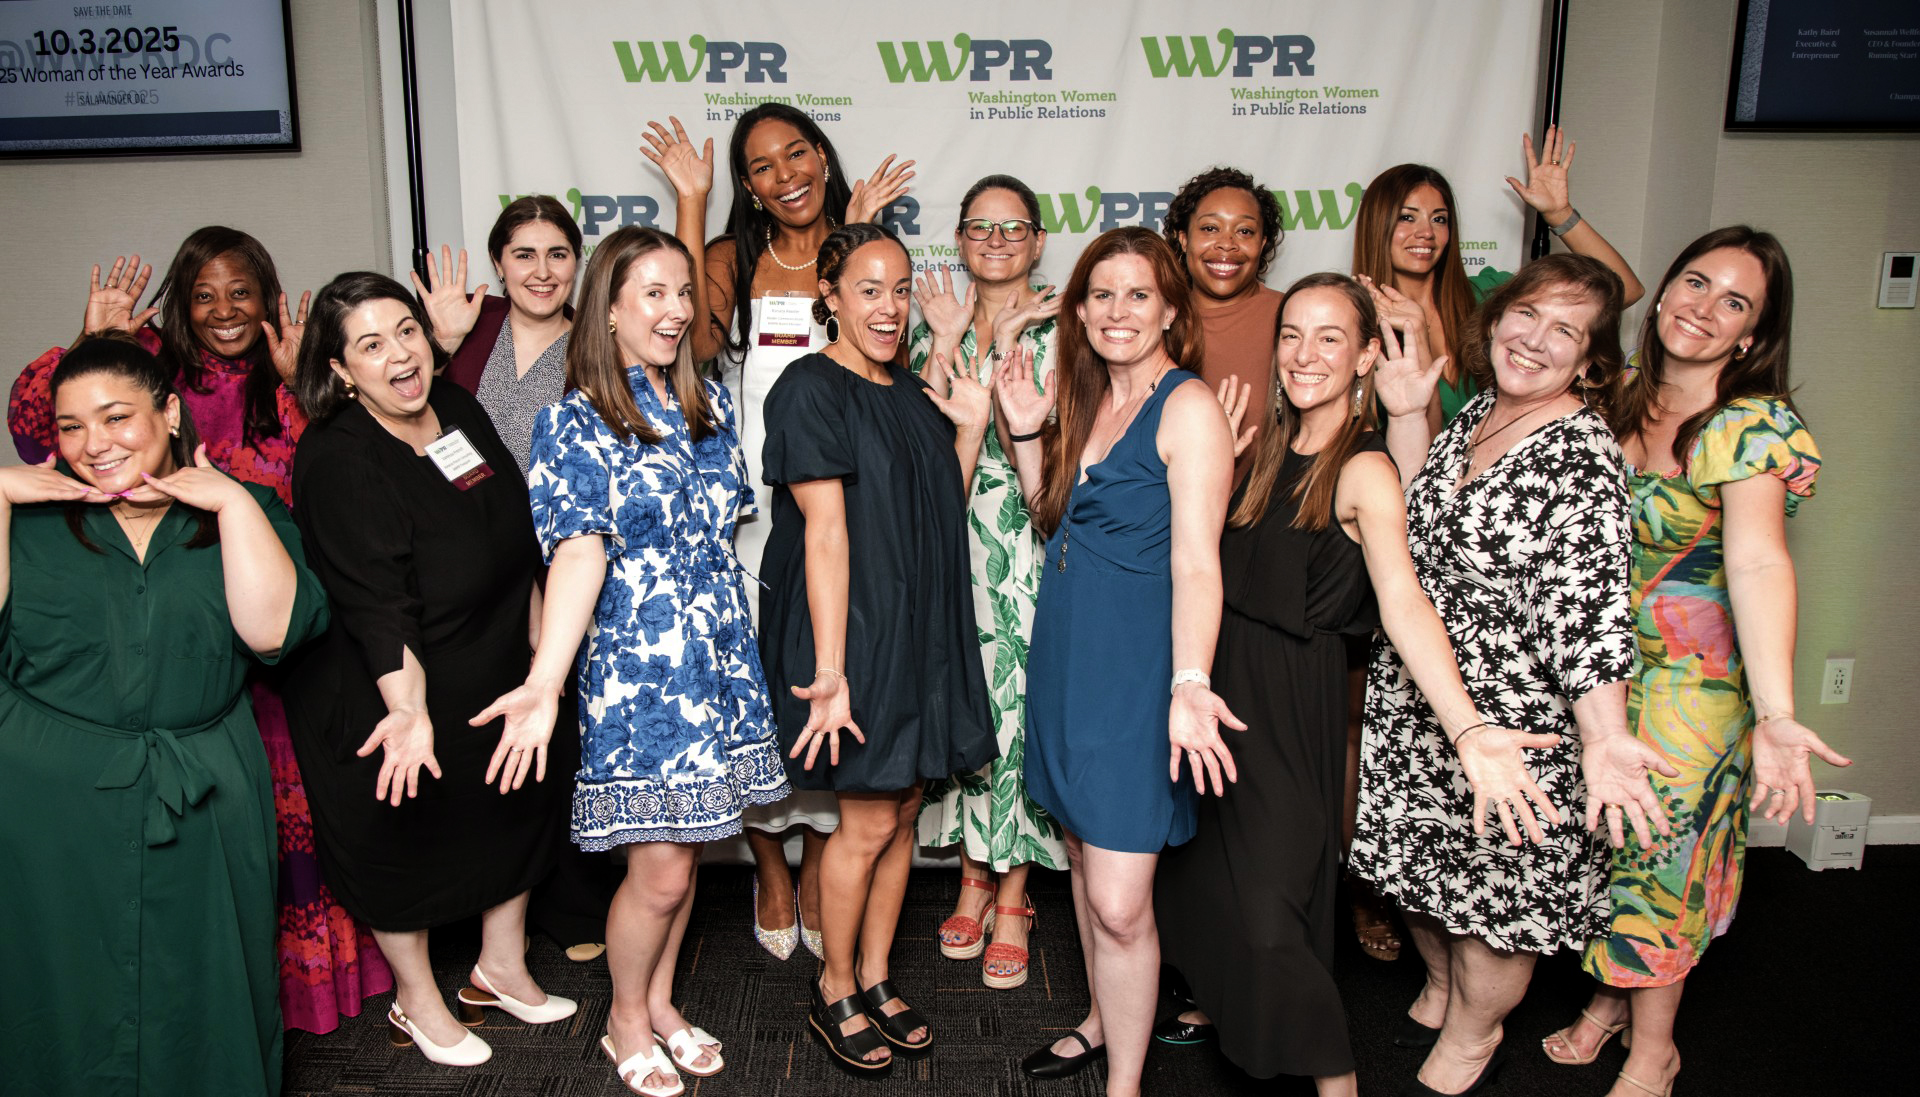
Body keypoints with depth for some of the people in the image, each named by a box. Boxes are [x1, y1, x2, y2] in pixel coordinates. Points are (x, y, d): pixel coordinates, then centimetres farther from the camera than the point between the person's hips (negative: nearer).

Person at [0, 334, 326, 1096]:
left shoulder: (245, 513, 3)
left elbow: (271, 630, -14)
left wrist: (231, 500, -14)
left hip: (200, 808, 0)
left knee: (202, 1002, 11)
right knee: (71, 1004, 12)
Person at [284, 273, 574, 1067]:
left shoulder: (459, 410, -2)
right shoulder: (337, 463, -23)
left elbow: (516, 544, 9)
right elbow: (378, 608, -30)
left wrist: (539, 657, 12)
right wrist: (409, 713, -40)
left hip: (493, 680, 7)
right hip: (386, 701, -7)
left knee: (515, 813, 20)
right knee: (403, 839, 13)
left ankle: (501, 965, 43)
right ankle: (416, 1001, 37)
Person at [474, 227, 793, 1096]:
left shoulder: (708, 404, 8)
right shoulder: (573, 422, -9)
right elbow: (578, 553, -21)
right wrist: (545, 682, -33)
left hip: (717, 660, 6)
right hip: (635, 669, -5)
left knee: (681, 851, 14)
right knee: (660, 870, 0)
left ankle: (661, 1004, 36)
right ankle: (627, 1022, 27)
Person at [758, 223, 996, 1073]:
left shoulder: (912, 394, 13)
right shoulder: (811, 389, -11)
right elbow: (825, 532, -19)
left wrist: (968, 430, 4)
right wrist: (829, 670, -22)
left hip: (921, 630, 7)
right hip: (854, 629, -7)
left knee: (904, 813, 12)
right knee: (870, 822, 0)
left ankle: (875, 979, 28)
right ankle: (835, 993, 20)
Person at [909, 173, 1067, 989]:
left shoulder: (1060, 326, 0)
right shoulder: (936, 323, 11)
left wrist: (1006, 347, -15)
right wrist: (946, 343, -7)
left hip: (1029, 543, -3)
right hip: (949, 538, 3)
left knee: (1020, 698, -1)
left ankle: (1012, 898, 14)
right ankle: (974, 875, 24)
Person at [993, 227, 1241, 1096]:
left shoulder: (1189, 407, -13)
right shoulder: (1088, 401, 11)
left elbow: (1196, 561, -20)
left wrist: (1188, 685, -31)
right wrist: (1026, 436, 6)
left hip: (1136, 666, -8)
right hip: (1067, 655, 8)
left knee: (1119, 904, -6)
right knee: (1084, 856, 20)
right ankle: (1103, 1022, 39)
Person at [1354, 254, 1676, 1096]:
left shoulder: (1584, 455, -20)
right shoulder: (1476, 413, 3)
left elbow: (1588, 602, -28)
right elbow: (1417, 519, 14)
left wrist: (1603, 736, -40)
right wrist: (1405, 416, 3)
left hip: (1514, 711, -7)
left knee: (1496, 877, 11)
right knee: (1418, 856, 21)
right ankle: (1442, 985, 48)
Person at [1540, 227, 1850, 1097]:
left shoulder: (1755, 426, -18)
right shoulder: (1623, 398, 0)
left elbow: (1757, 560, -33)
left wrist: (1774, 715, -44)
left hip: (1692, 676, -5)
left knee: (1659, 850, 7)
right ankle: (1610, 997, 40)